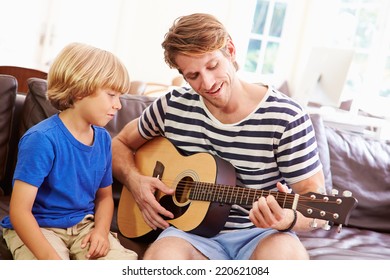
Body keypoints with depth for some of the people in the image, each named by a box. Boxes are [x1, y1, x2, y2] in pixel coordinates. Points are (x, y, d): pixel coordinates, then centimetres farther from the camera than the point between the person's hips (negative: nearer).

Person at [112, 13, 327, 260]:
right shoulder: (173, 106, 1)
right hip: (192, 229, 2)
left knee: (284, 253, -38)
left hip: (259, 235, -1)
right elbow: (120, 144, 17)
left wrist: (287, 219, -32)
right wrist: (135, 181, -5)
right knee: (160, 257, -34)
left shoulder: (285, 118, -9)